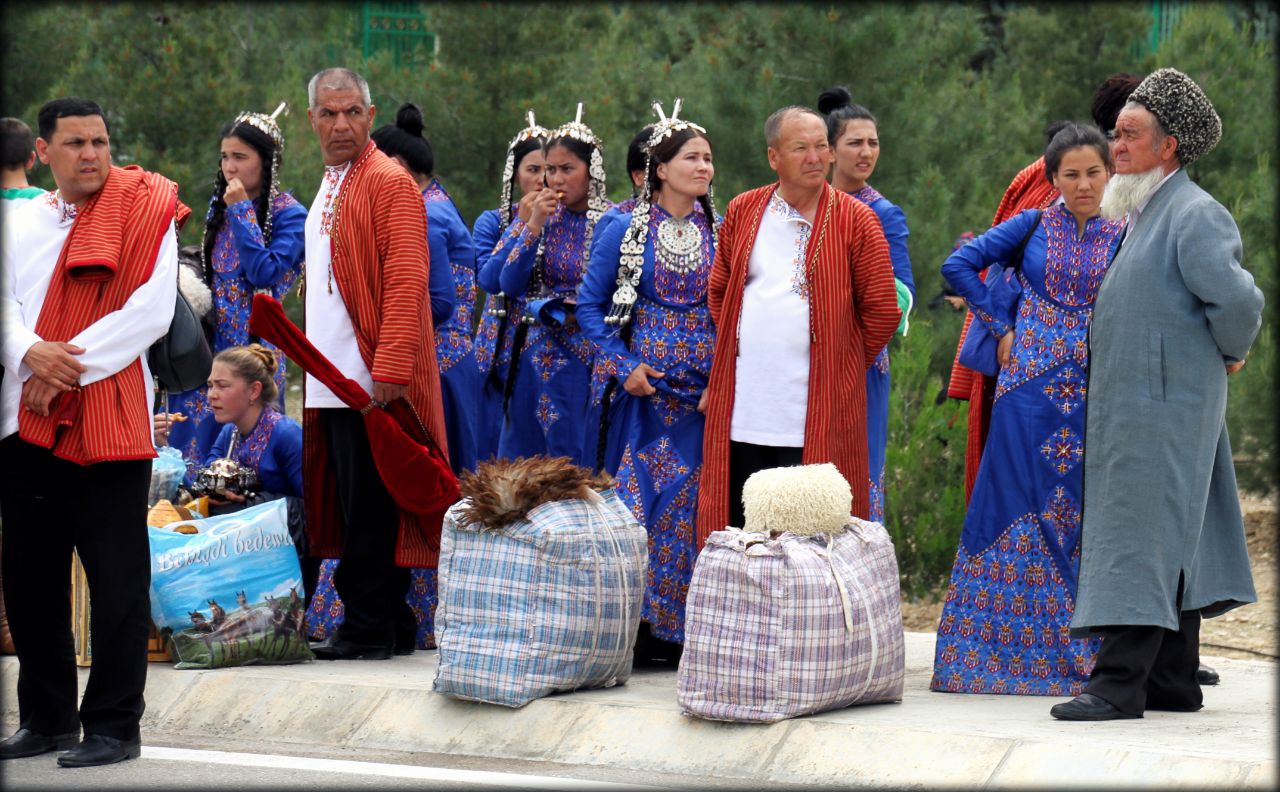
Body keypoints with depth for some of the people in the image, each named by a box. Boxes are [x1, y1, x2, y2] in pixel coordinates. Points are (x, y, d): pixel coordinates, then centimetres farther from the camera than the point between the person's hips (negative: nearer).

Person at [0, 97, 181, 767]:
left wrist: (67, 366, -13)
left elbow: (150, 312, -11)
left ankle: (114, 726, 4)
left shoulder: (144, 215, -2)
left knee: (117, 579, -4)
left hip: (111, 422, -5)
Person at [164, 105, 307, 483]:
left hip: (254, 344, -6)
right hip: (210, 344, 6)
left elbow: (266, 274, -19)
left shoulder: (288, 214, -7)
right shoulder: (220, 207, 13)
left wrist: (241, 211, -15)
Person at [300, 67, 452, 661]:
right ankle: (390, 628, 15)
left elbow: (406, 283, -17)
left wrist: (389, 371, -23)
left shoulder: (389, 183, -9)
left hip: (372, 381, -9)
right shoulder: (330, 187, 19)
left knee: (368, 508, -7)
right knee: (353, 503, 10)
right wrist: (312, 361, 17)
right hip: (333, 378, 9)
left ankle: (370, 628, -3)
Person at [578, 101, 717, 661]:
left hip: (708, 389, 1)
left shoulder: (721, 233, 7)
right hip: (646, 386, -1)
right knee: (644, 495, -6)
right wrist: (623, 366, -6)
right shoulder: (626, 232, 2)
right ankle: (634, 625, 0)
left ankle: (679, 629, 5)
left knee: (693, 502, -2)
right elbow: (591, 306, 5)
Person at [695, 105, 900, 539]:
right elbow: (718, 292, 22)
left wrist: (838, 364, 6)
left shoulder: (855, 220, -1)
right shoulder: (743, 211, 10)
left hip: (820, 418, -3)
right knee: (737, 526, 6)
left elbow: (882, 311, 2)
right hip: (741, 411, 3)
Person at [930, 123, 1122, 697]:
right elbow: (959, 266, 3)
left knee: (1082, 515, 1)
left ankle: (1075, 654, 7)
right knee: (1018, 504, -1)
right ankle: (1004, 647, 4)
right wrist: (1001, 327, 2)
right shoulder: (1034, 226, 4)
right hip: (1029, 388, -1)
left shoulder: (1125, 238, 6)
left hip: (1093, 392, 1)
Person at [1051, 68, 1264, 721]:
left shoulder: (1195, 214, -14)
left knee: (1142, 534, -11)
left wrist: (1228, 353, -8)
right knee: (1174, 541, 12)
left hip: (1164, 403, -10)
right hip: (1131, 403, 10)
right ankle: (1174, 680, 16)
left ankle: (1120, 683, -13)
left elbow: (1238, 300, -23)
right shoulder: (1142, 214, 17)